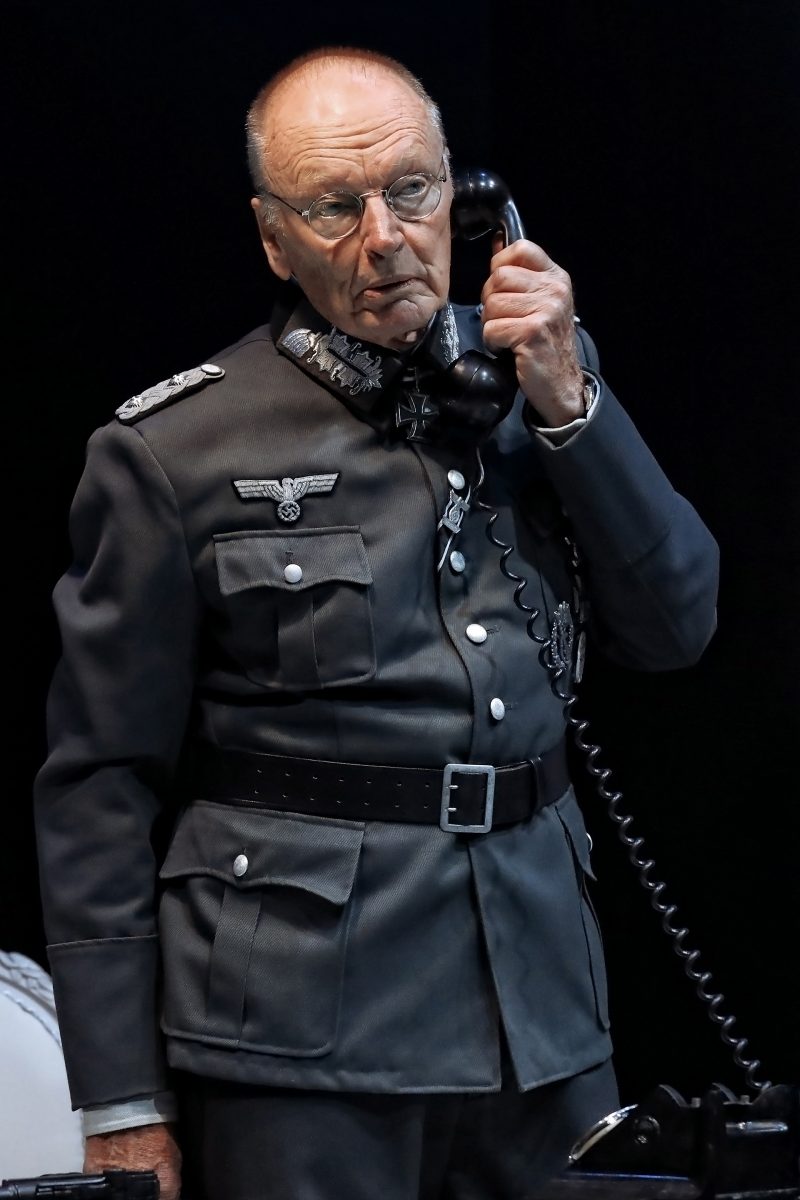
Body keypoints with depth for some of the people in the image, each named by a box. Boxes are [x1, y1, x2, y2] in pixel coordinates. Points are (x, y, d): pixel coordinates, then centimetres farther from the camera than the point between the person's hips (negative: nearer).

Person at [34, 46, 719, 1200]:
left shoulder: (542, 375, 8)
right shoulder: (175, 454, -5)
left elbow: (676, 626, 5)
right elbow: (101, 785, -4)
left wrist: (567, 403, -7)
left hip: (543, 1014, 5)